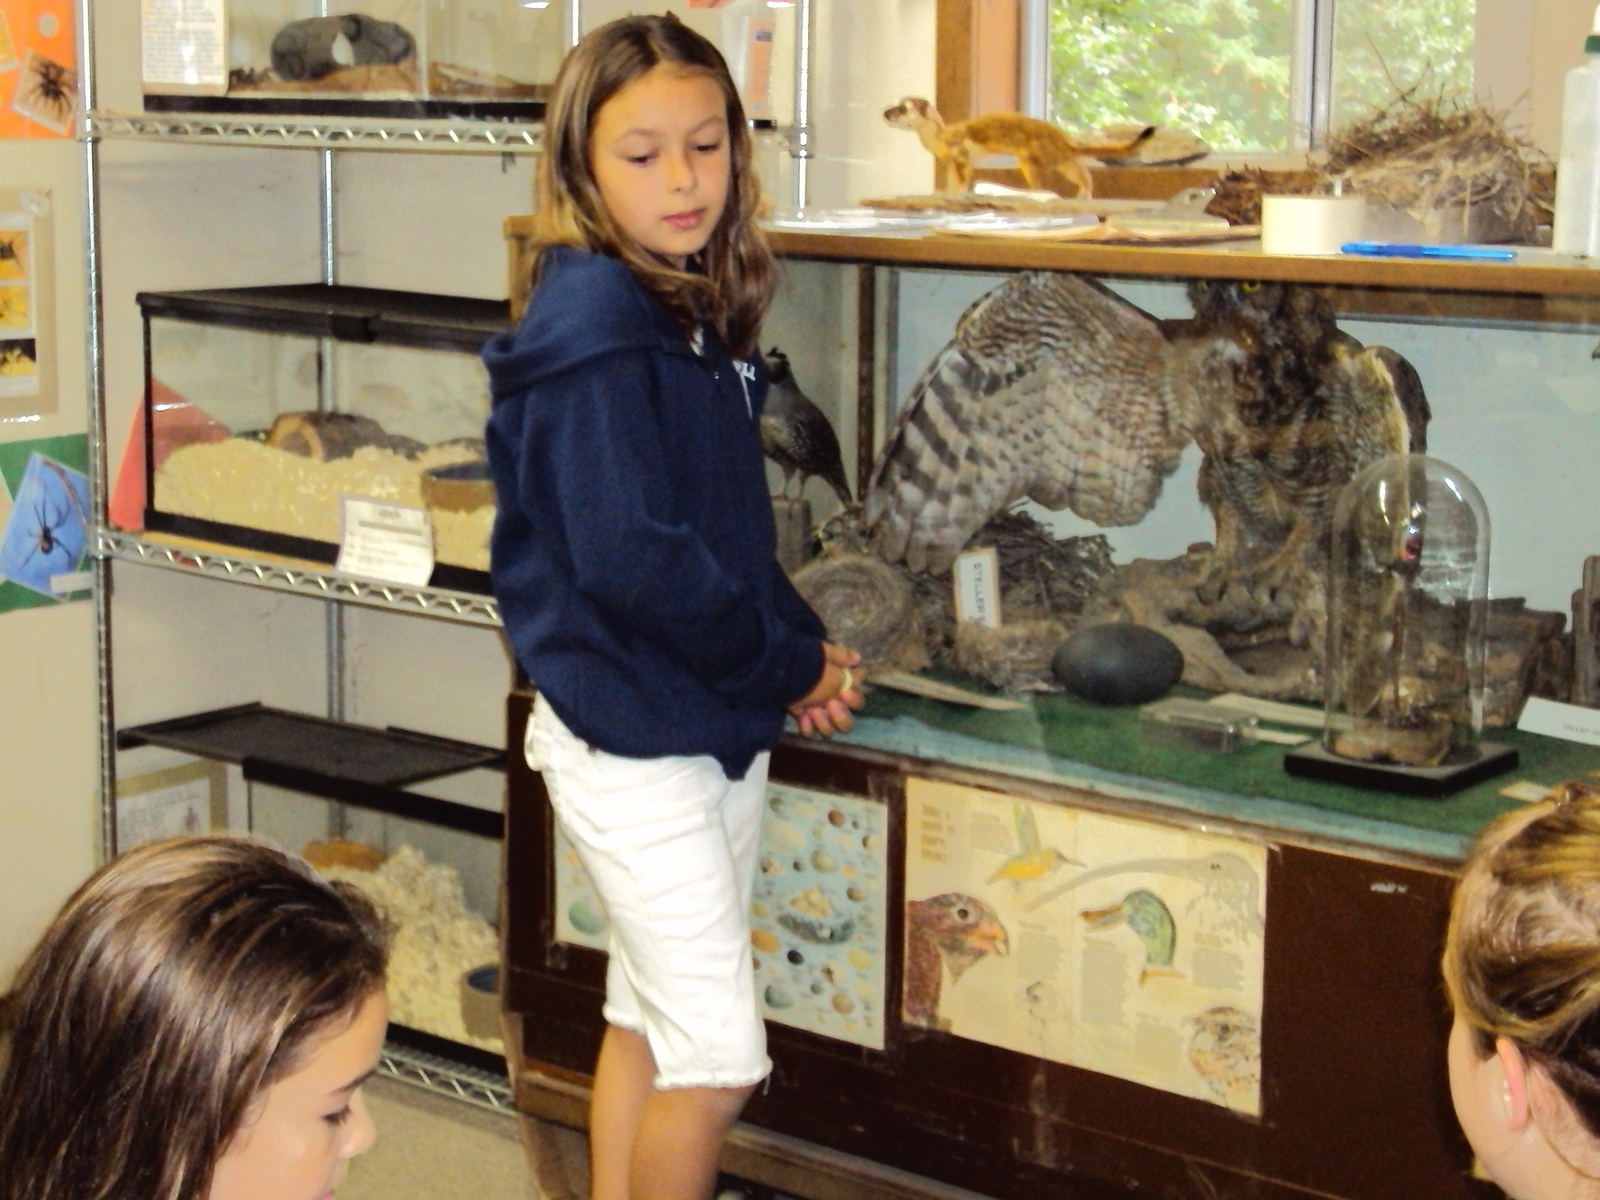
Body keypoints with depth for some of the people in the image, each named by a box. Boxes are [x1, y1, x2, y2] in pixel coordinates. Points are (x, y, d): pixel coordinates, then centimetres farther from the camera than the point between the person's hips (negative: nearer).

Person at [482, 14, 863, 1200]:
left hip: (717, 723, 9)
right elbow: (630, 557, -26)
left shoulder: (700, 318, 8)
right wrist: (789, 664, -15)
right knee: (718, 1062, -5)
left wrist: (803, 645, 1)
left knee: (647, 1023, 17)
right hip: (631, 734, -9)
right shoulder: (591, 326, -18)